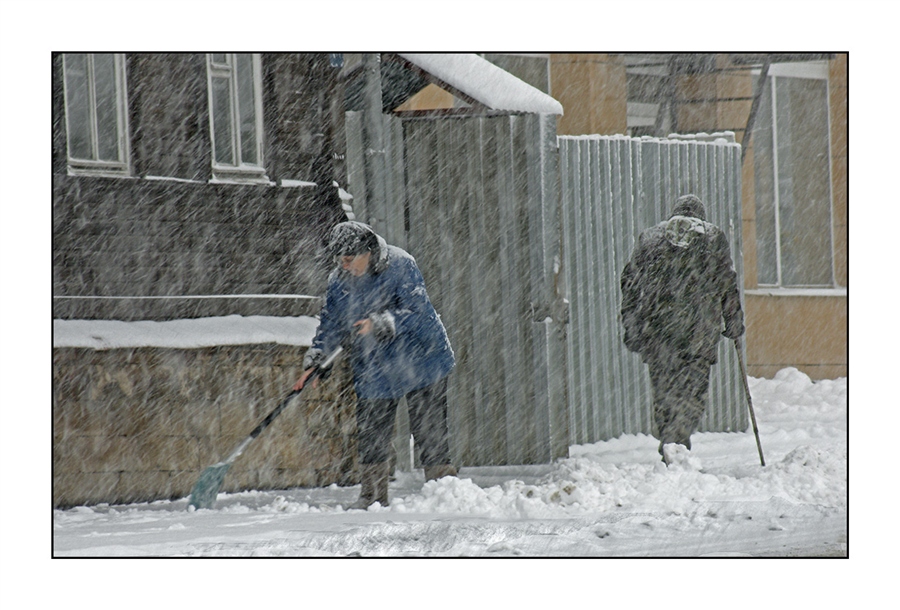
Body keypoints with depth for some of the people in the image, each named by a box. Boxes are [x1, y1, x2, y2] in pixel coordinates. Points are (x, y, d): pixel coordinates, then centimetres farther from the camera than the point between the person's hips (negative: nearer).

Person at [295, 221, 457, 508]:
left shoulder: (400, 266, -17)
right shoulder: (339, 281, 0)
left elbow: (417, 312, -22)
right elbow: (331, 324, 8)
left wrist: (381, 323, -35)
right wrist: (314, 360, -4)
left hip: (419, 363, -5)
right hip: (373, 373, 5)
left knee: (429, 431, -3)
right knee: (371, 434, 5)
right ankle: (373, 494, 17)